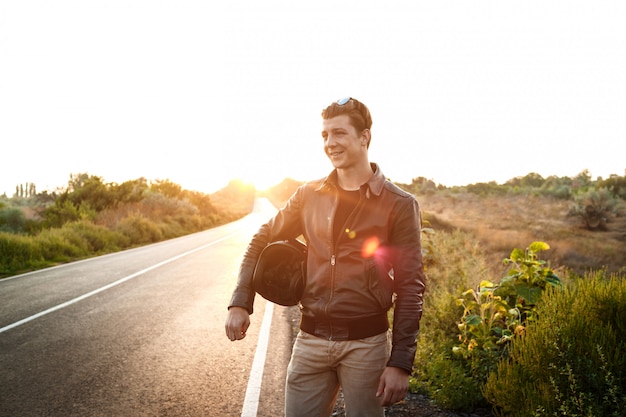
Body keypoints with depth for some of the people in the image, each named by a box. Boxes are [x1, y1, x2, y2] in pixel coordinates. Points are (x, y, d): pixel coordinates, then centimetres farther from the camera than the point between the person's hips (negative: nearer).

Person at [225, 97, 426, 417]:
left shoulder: (399, 205, -5)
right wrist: (240, 303, 4)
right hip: (310, 339, 3)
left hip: (365, 343, -3)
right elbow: (262, 240, 15)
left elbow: (410, 288, -6)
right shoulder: (309, 195, 5)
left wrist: (401, 363, -9)